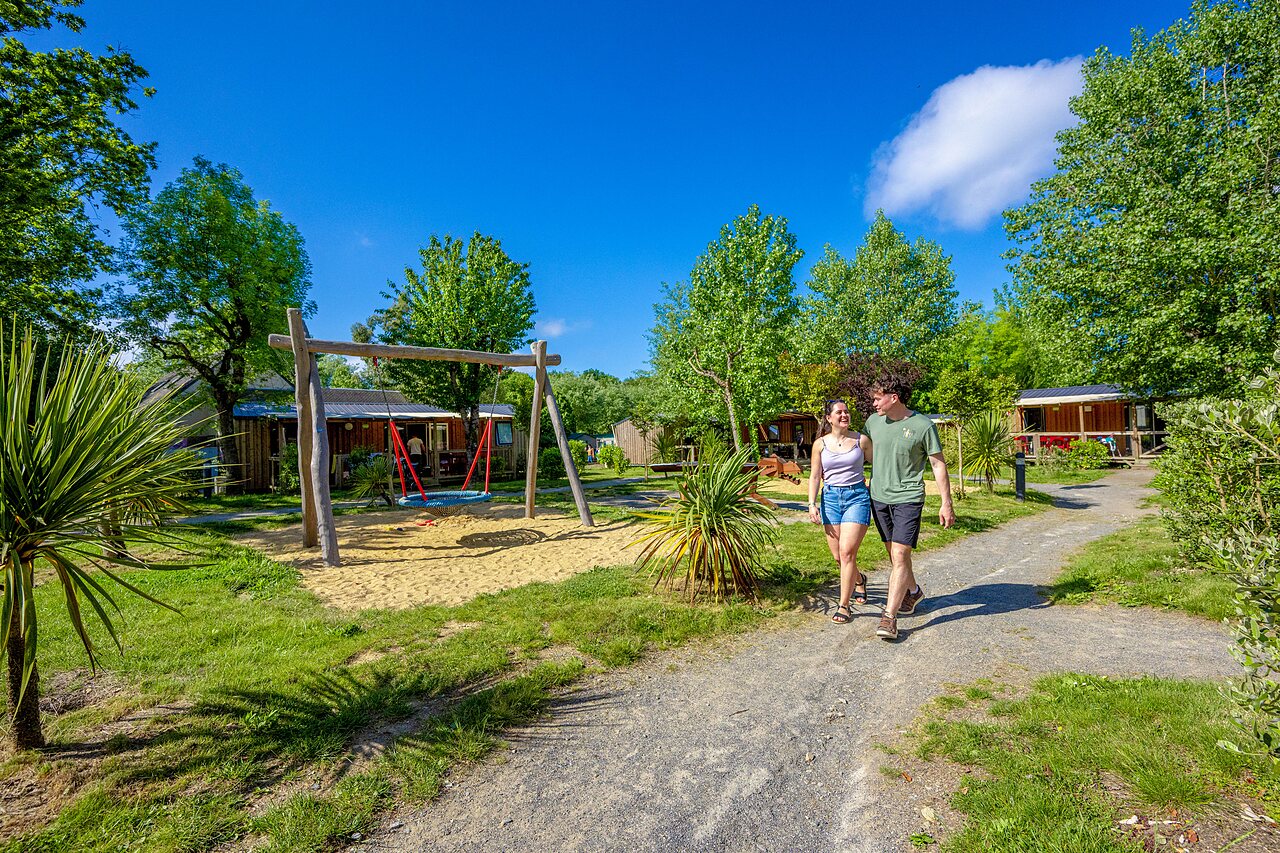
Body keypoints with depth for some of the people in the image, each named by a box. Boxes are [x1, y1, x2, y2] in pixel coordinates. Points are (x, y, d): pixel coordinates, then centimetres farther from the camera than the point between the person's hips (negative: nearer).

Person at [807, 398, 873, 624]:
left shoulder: (861, 440, 1)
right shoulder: (820, 444, 5)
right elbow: (815, 476, 8)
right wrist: (812, 504, -2)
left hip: (857, 497, -2)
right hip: (831, 498, 2)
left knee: (847, 551, -12)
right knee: (838, 555, 6)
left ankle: (844, 606, 0)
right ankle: (859, 580, 40)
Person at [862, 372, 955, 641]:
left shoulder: (923, 425, -8)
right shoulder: (873, 422, 3)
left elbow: (938, 465, -2)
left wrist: (946, 504, -2)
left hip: (908, 498, -5)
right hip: (878, 497, 5)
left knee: (900, 556, -11)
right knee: (894, 554, 16)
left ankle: (889, 617, -7)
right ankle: (913, 591, 42)